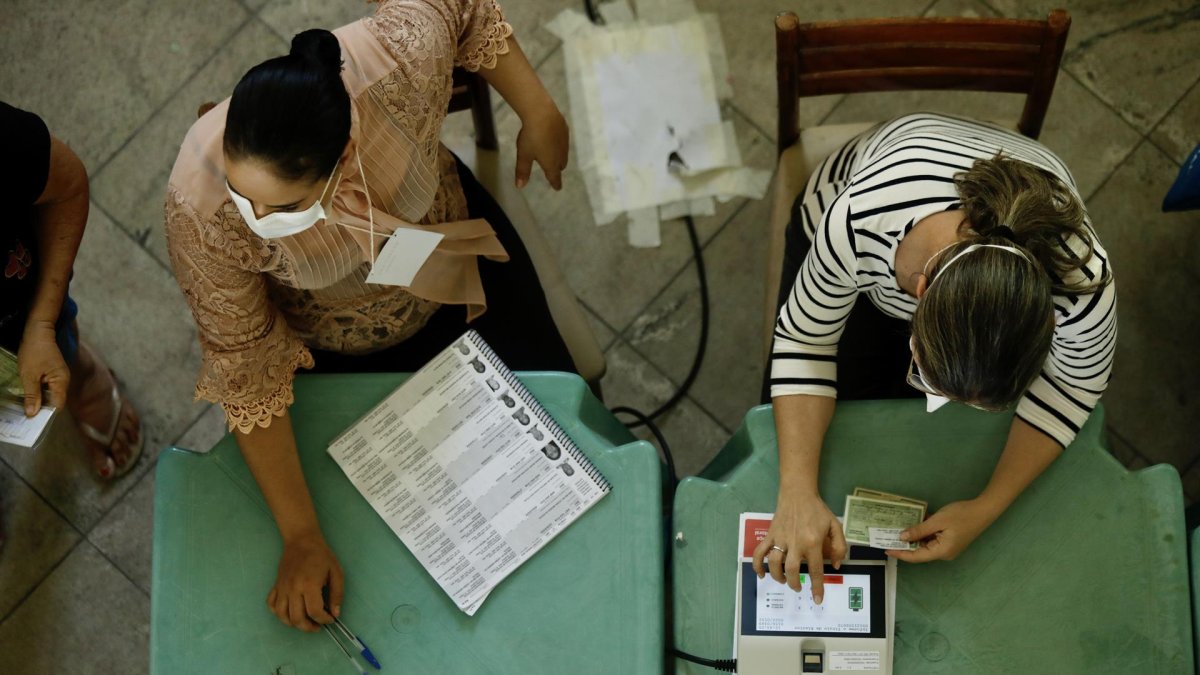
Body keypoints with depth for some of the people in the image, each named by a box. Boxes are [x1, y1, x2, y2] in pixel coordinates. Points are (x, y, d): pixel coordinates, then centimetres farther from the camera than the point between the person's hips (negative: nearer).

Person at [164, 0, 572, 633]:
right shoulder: (200, 212, -40)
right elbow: (246, 374, -26)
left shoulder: (398, 58, -41)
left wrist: (539, 113, -9)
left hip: (453, 237, 2)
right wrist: (300, 537, -23)